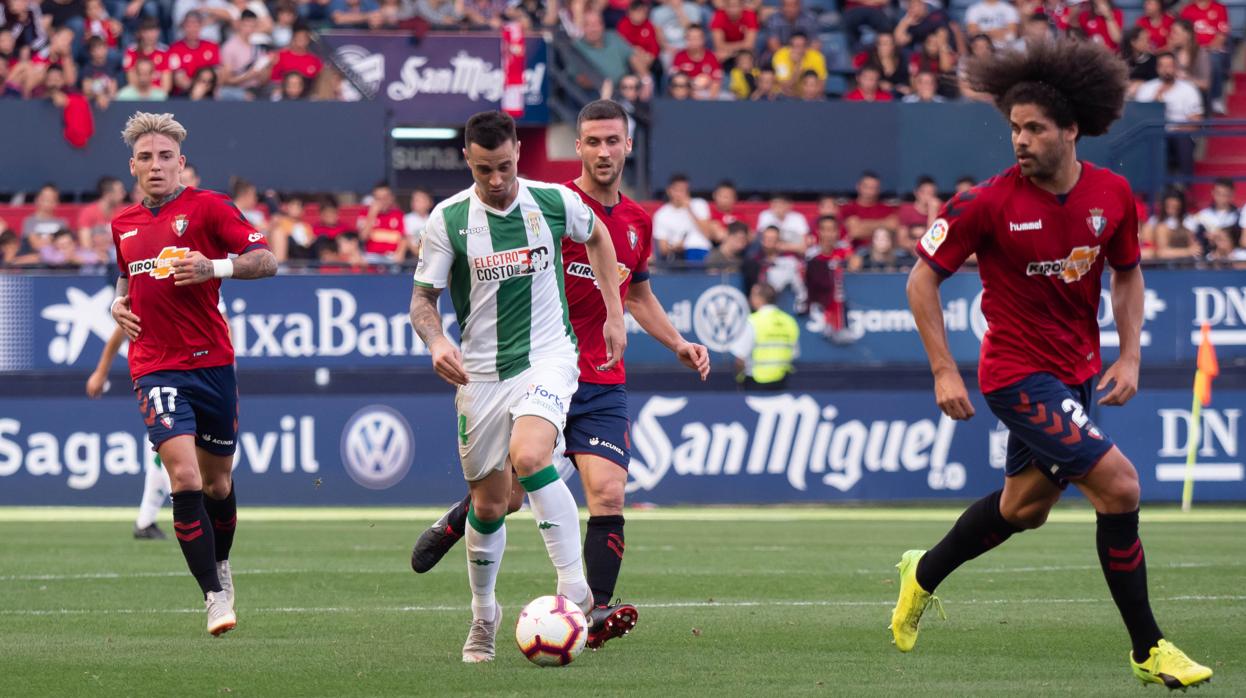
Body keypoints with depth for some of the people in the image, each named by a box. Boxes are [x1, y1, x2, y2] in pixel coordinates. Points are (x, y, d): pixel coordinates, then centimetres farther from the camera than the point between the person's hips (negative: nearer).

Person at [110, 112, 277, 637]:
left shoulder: (207, 206, -1)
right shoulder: (122, 224, 13)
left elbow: (266, 259, -7)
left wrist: (216, 267, -23)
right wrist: (119, 306, 9)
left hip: (212, 362, -1)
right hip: (156, 369, 1)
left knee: (218, 483, 10)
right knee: (185, 478, -17)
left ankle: (220, 566, 39)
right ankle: (214, 595, -13)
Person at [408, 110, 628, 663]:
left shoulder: (555, 202, -4)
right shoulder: (447, 219, -6)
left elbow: (596, 235, 18)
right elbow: (423, 297, -1)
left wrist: (614, 314, 16)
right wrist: (436, 342, -22)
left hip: (547, 358, -2)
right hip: (480, 371, 2)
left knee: (528, 457, -30)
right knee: (488, 503, 8)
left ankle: (575, 588, -24)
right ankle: (483, 616, 30)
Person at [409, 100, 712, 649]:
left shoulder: (637, 222, 11)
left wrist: (678, 344, 16)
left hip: (603, 385, 4)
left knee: (608, 494, -14)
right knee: (508, 494, 1)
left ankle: (598, 612, -15)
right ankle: (453, 524, 35)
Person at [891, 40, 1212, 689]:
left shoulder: (1113, 194, -4)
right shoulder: (988, 204, -17)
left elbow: (1127, 273, 12)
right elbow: (923, 276, -8)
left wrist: (1128, 357, 1)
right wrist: (944, 371, -12)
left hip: (1076, 371, 7)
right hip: (1019, 372, -7)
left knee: (1026, 505, 21)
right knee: (1118, 484, -18)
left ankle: (923, 574, 46)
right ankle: (1148, 650, -8)